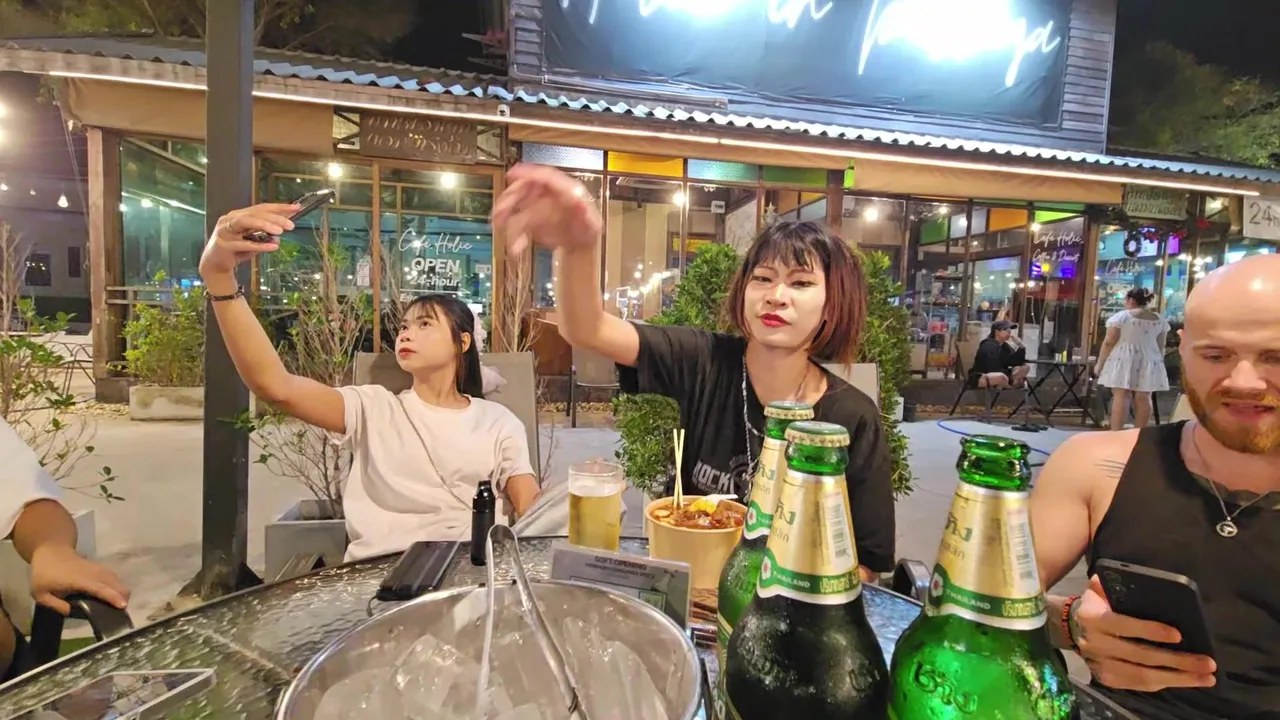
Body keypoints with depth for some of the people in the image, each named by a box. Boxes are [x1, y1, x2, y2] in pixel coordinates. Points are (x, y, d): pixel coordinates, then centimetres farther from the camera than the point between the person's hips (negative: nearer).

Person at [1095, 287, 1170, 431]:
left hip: (1123, 361, -5)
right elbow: (1161, 346, 13)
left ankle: (1116, 434, -10)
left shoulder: (1122, 316, -8)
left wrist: (1100, 363, -4)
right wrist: (1158, 363, 22)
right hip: (1148, 363, 5)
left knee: (1120, 396, -7)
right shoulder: (1160, 320, 9)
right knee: (1143, 398, 6)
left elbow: (1108, 342, -9)